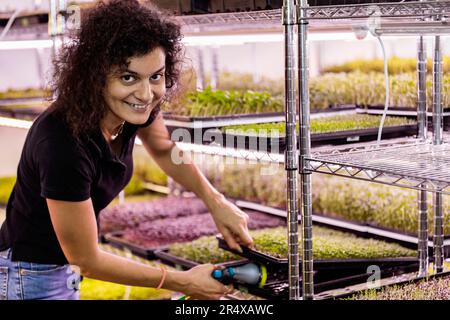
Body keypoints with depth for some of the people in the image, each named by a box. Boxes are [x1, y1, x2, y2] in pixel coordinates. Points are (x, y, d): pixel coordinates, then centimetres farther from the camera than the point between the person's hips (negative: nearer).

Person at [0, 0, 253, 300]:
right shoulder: (64, 143, -34)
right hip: (32, 278, -7)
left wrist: (216, 201, -3)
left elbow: (165, 150, 11)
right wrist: (183, 282, -18)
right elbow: (86, 259, -24)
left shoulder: (135, 107, -14)